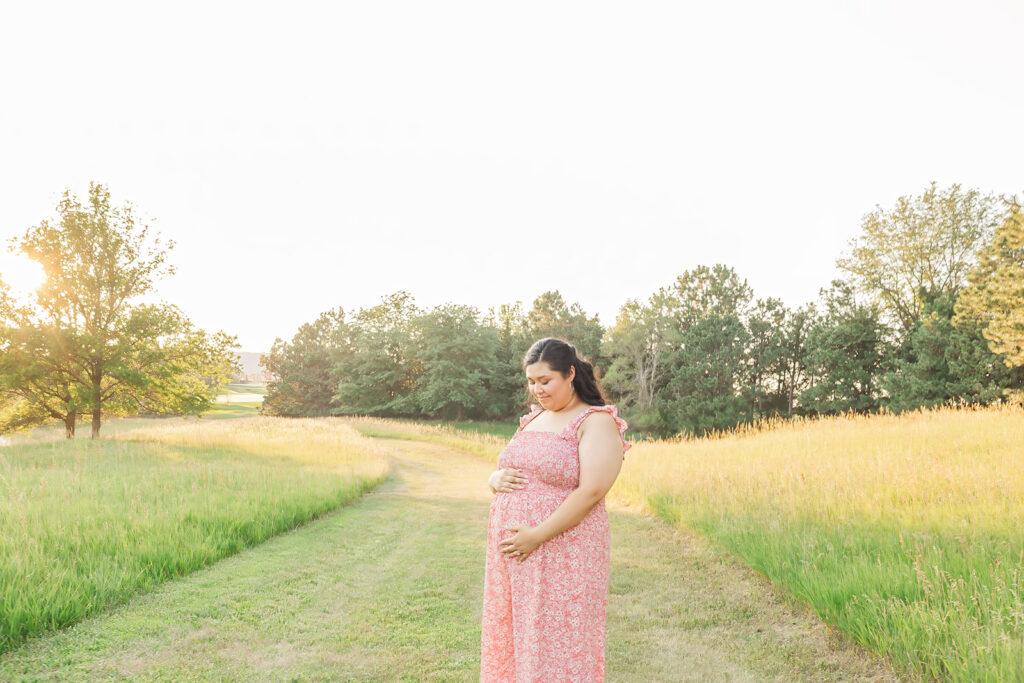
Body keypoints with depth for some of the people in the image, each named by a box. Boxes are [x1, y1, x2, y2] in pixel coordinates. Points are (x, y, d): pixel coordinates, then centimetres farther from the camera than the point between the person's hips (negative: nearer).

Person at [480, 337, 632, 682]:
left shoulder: (597, 422, -7)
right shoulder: (532, 420, 15)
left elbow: (592, 492, -18)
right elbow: (499, 474, 20)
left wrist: (537, 535, -21)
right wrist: (496, 479, -4)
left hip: (563, 559, -7)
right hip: (512, 559, 7)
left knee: (558, 650, 1)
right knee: (509, 643, 13)